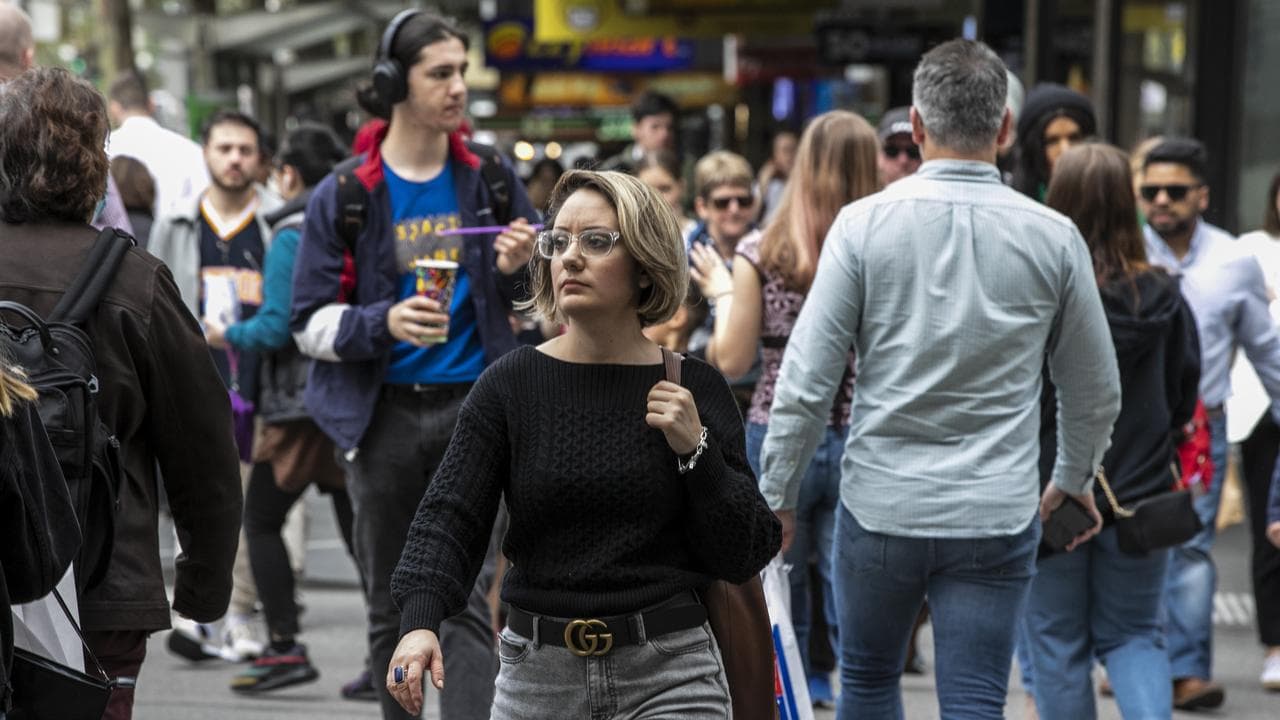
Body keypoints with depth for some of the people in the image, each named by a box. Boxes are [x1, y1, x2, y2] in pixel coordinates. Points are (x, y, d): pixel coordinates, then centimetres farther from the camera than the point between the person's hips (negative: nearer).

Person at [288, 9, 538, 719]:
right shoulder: (343, 195, 0)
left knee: (469, 600, -9)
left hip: (472, 406, 0)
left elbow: (536, 308, 15)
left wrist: (516, 272, -8)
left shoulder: (492, 180, 6)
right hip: (384, 414, 0)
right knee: (391, 603, 10)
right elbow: (310, 322, 0)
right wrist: (383, 323, -18)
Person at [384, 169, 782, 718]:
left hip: (669, 673, -1)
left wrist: (695, 450, -12)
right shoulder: (510, 385, 1)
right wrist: (419, 623, -24)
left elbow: (743, 558, 1)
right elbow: (448, 518, -7)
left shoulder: (694, 390, 1)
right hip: (537, 672, 1)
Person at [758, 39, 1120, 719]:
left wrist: (777, 493, 4)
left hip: (879, 505, 0)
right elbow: (1096, 392, 8)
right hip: (996, 516, 0)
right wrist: (1075, 478, 26)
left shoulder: (865, 223, -7)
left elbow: (805, 382, -8)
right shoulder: (1053, 237, -3)